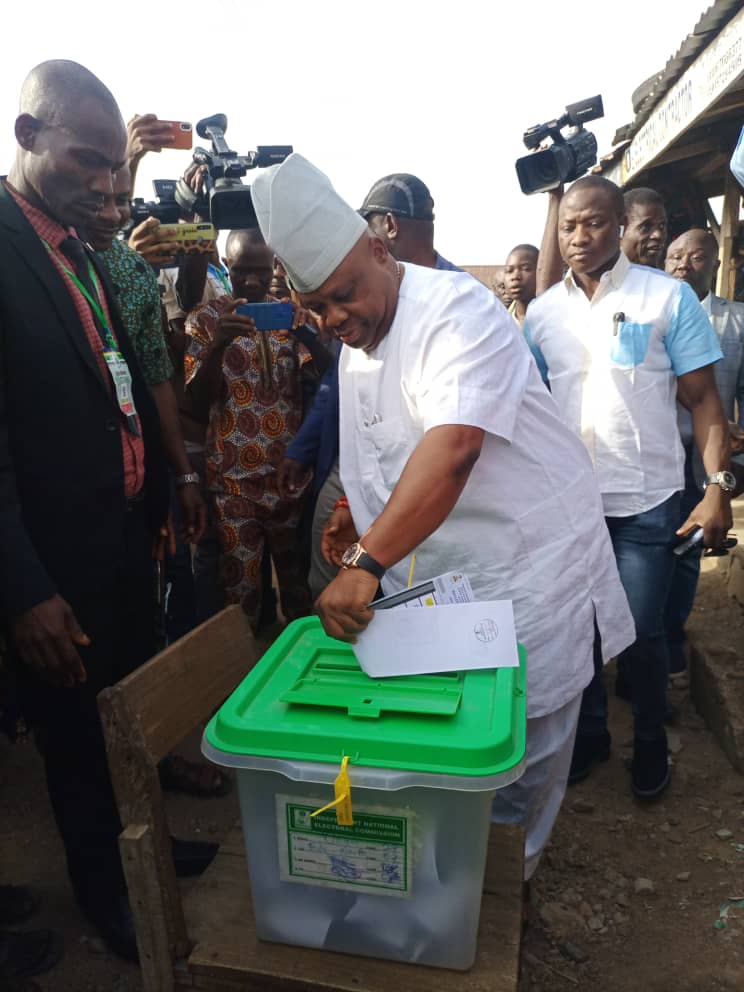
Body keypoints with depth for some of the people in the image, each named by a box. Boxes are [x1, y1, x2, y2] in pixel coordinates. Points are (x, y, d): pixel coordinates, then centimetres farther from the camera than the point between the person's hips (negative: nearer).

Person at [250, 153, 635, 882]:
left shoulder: (454, 308, -20)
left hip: (526, 569, -7)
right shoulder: (355, 348, 8)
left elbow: (453, 447, -35)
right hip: (434, 582, 8)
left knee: (521, 739, 6)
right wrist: (355, 512, 4)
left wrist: (367, 561, -39)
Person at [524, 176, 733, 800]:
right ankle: (590, 732, 36)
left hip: (646, 500, -3)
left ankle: (650, 743, 32)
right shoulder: (542, 312, 5)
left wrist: (718, 488, -12)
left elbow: (703, 400, -3)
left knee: (642, 632, 5)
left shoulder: (668, 296, -4)